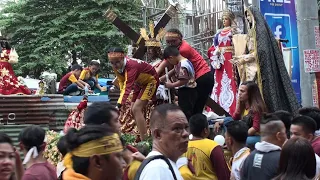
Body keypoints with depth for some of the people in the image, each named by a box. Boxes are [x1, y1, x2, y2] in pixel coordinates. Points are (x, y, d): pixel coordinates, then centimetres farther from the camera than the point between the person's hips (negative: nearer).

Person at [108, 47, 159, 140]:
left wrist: (118, 105, -55)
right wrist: (123, 97, -12)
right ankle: (143, 137, 20)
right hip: (140, 82, 9)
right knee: (133, 109, 8)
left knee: (136, 109, -20)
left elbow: (128, 87, -47)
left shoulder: (131, 66, -39)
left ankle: (144, 140, -19)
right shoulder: (116, 67, -15)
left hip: (150, 80, -9)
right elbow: (122, 81, 1)